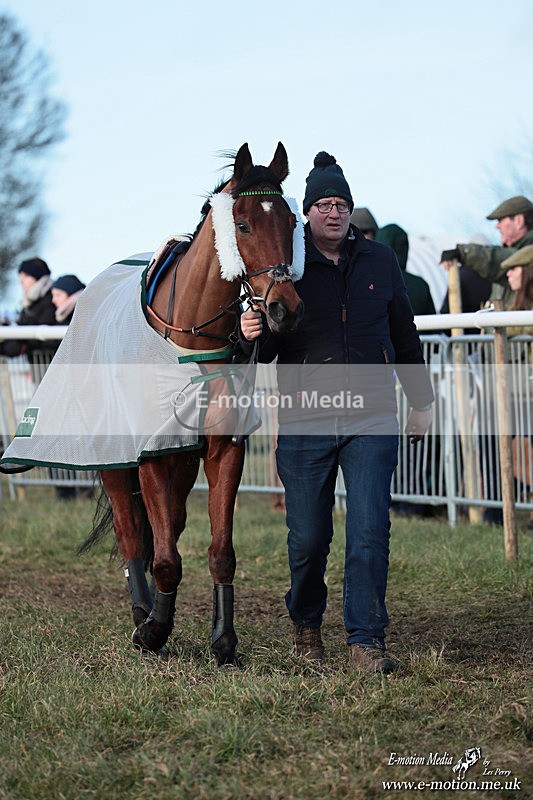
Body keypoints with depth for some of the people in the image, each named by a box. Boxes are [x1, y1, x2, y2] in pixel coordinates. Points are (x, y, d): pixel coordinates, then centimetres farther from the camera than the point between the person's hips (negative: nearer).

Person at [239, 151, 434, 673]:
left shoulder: (381, 262, 7)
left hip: (371, 419, 1)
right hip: (303, 423, -1)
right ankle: (305, 624, 30)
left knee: (369, 531, -8)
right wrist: (250, 334, -23)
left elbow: (404, 337, 17)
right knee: (308, 537, 5)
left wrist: (421, 402, 20)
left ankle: (366, 640, -3)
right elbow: (265, 351, 0)